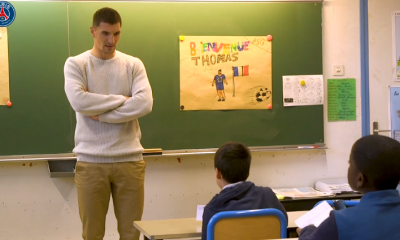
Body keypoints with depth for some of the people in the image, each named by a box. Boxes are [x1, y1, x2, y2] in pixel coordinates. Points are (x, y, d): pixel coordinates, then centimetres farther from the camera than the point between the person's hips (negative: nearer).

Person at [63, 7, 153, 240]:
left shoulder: (133, 65, 5)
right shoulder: (75, 64, 1)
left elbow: (144, 104, -10)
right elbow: (79, 101, -17)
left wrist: (100, 114, -13)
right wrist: (122, 99, -9)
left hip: (130, 160, 1)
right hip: (91, 161, -1)